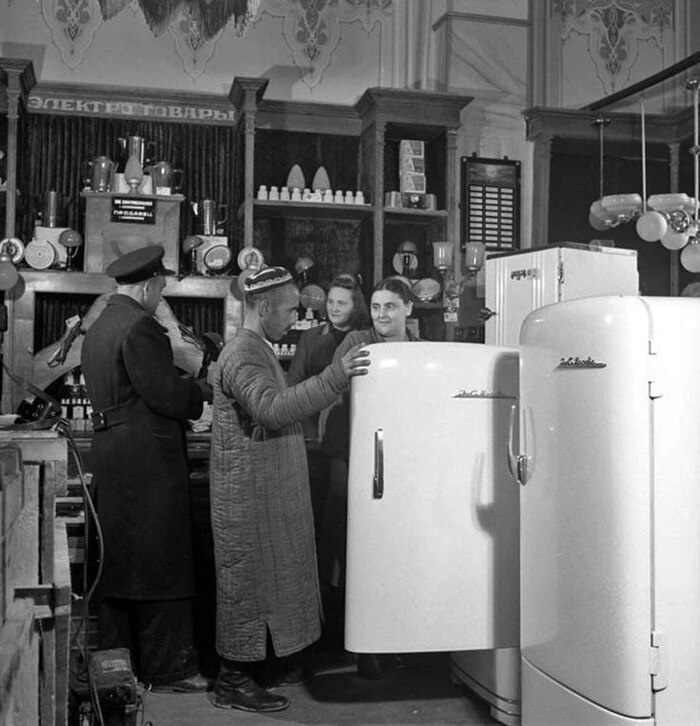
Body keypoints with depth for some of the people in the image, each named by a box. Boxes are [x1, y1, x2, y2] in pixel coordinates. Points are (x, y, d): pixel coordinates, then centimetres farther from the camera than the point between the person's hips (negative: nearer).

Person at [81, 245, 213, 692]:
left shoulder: (99, 327, 16)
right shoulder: (141, 326, -14)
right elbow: (165, 394, -19)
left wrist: (187, 385, 15)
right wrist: (203, 389, 0)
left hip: (109, 451, 10)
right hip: (149, 457, -10)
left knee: (119, 561, 16)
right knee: (161, 563, -2)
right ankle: (168, 669, 6)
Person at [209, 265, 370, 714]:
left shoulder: (260, 351, 18)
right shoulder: (242, 354, -17)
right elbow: (272, 408, -33)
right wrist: (336, 377, -37)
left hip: (270, 494, 10)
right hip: (250, 495, -10)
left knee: (267, 578, 16)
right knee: (248, 581, -2)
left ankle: (267, 663, 27)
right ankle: (234, 681, 9)